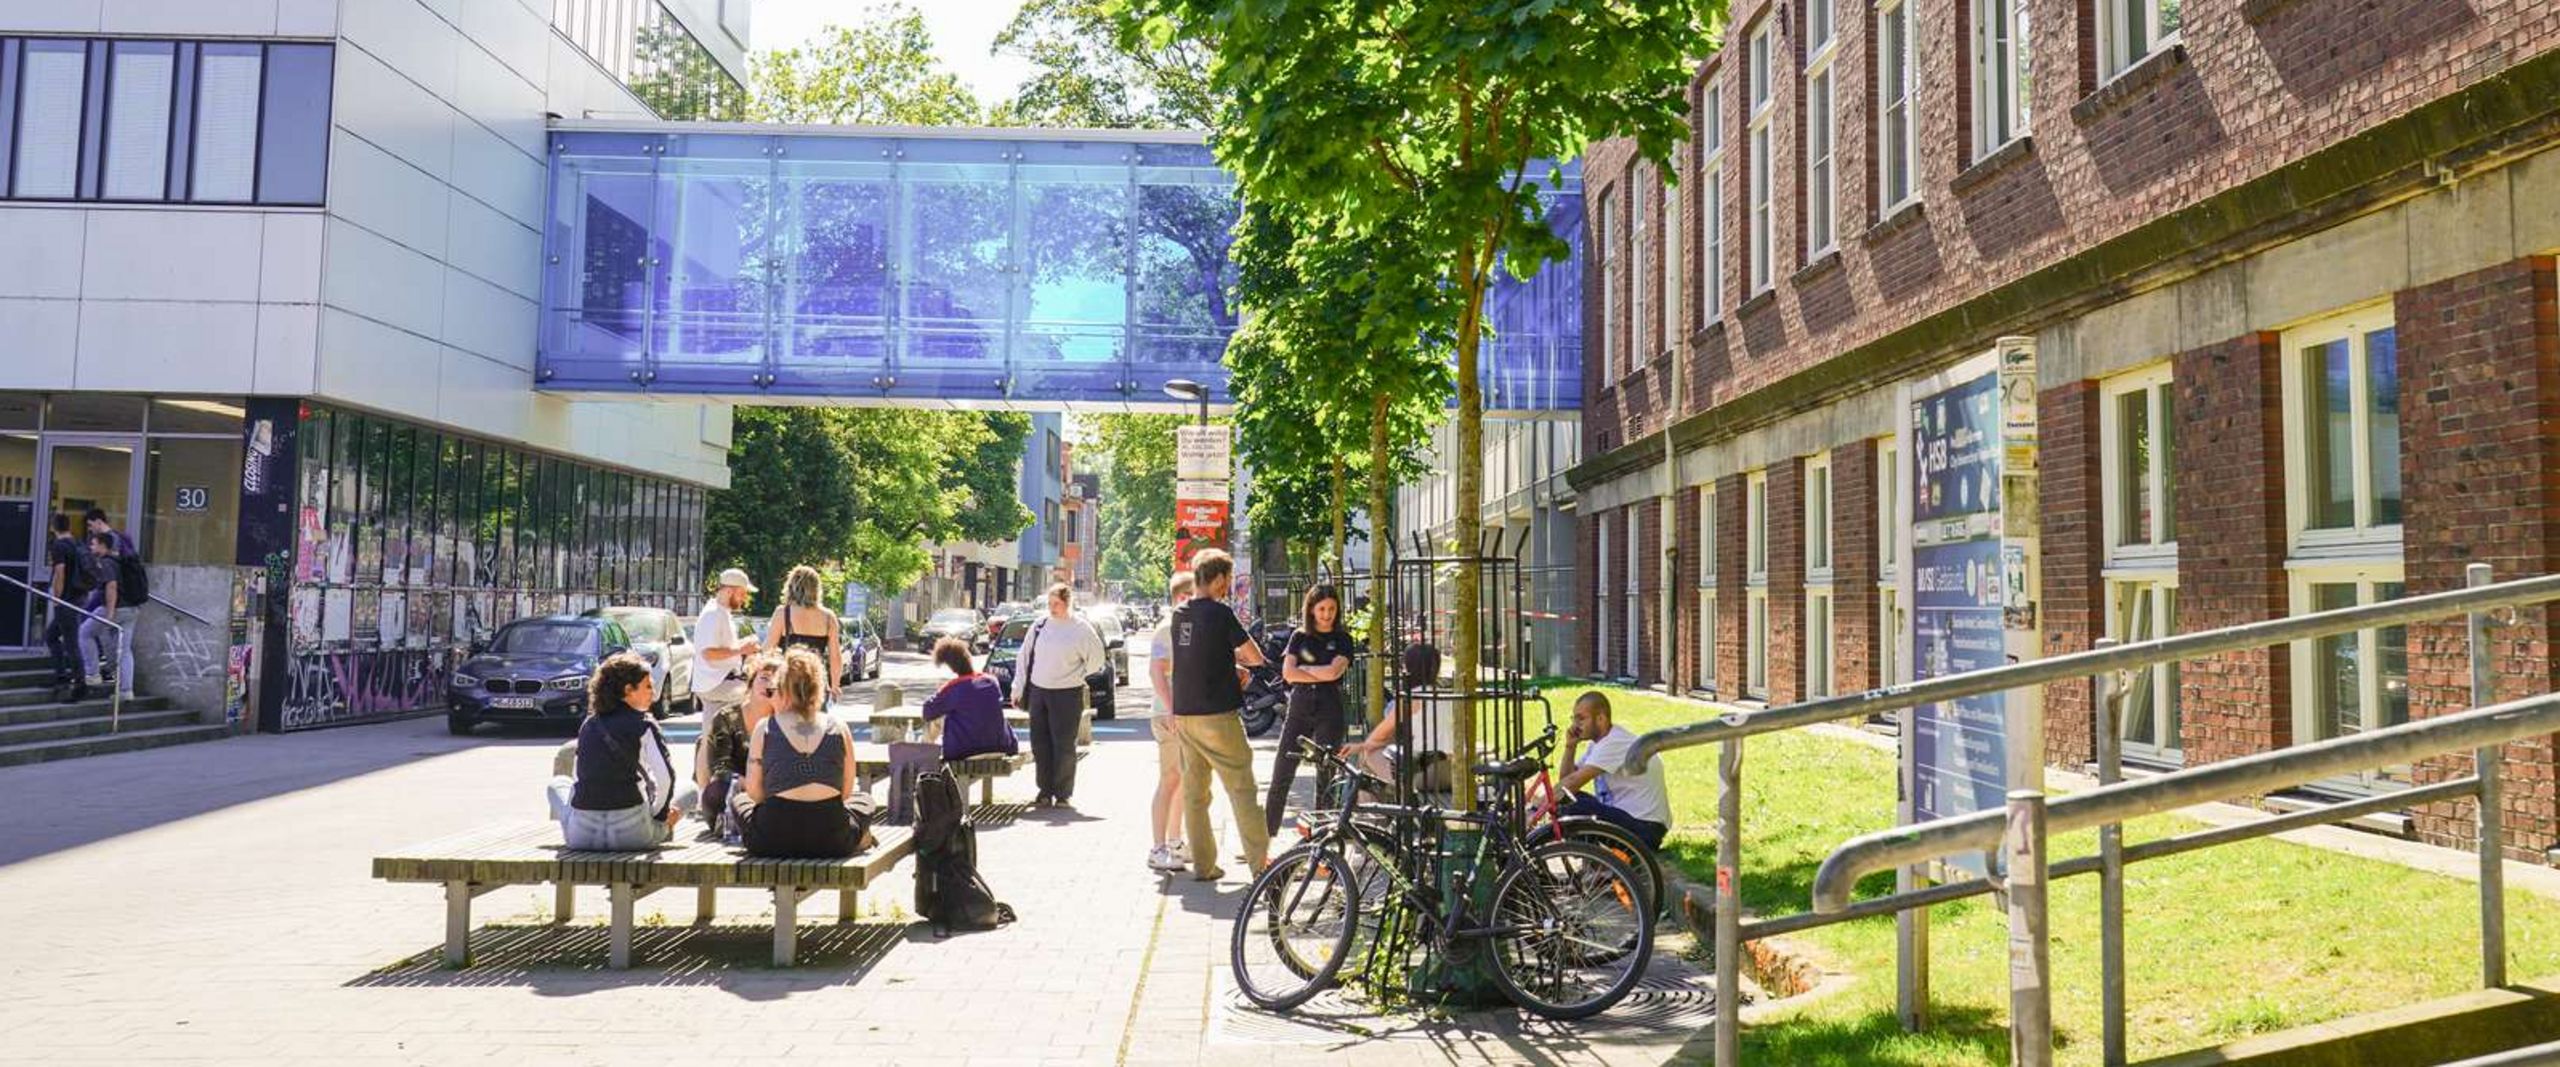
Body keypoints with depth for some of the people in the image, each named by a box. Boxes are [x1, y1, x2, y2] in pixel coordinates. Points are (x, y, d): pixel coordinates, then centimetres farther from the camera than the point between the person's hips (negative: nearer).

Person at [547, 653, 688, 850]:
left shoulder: (588, 724, 11)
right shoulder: (643, 725, -5)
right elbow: (665, 776, -15)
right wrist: (659, 813, 1)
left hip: (582, 834, 4)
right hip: (632, 834, -3)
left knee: (558, 782, 33)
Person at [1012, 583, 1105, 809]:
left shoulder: (1080, 629, -4)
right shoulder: (1040, 625, 6)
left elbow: (1096, 659, 4)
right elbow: (1025, 656, 12)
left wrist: (1076, 676, 0)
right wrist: (1018, 689, 10)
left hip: (1067, 695, -4)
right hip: (1038, 691, 4)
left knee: (1064, 746, -3)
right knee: (1040, 744, 5)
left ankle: (1063, 794, 7)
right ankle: (1045, 791, 14)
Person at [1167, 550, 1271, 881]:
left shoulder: (1180, 614, 9)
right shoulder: (1219, 612, -12)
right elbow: (1256, 657, -7)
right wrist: (1239, 657, 12)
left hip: (1184, 714, 7)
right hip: (1218, 714, -7)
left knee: (1194, 791, 9)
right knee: (1242, 789, -1)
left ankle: (1203, 864, 12)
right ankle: (1261, 862, 0)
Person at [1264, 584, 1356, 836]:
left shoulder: (1342, 639, 4)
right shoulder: (1299, 637, 9)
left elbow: (1334, 671, -12)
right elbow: (1288, 673, -3)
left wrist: (1303, 669, -2)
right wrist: (1322, 675, -7)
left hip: (1329, 712, -1)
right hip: (1299, 709, 2)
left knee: (1326, 777, 0)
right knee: (1281, 775, -1)